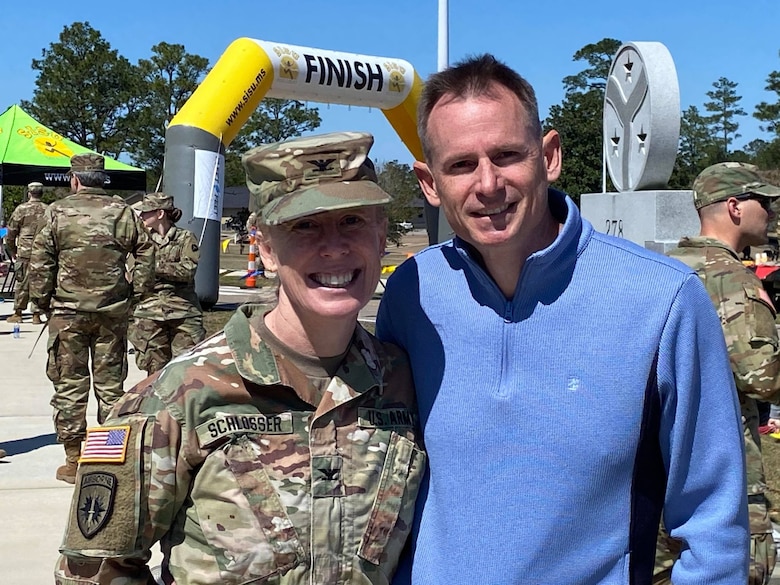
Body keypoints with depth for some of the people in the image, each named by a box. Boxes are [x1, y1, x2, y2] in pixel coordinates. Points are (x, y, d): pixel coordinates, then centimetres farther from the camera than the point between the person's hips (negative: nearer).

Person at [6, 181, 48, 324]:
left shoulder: (21, 209, -1)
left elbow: (11, 233, 3)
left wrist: (12, 251, 15)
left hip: (25, 253, -1)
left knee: (22, 283, 6)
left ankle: (18, 313, 13)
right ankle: (36, 315, 7)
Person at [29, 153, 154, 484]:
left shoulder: (57, 213, -4)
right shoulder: (123, 212, 1)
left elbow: (40, 263, -3)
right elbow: (146, 255, 2)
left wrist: (42, 302, 8)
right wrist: (136, 293, 10)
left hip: (68, 312, -2)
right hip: (113, 311, 2)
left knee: (69, 385, 7)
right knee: (111, 383, 10)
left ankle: (74, 460, 11)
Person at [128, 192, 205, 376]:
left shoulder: (185, 238, 2)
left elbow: (188, 271, -11)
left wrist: (156, 266, -11)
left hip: (183, 312, -3)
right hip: (149, 313, 3)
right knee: (156, 368, 5)